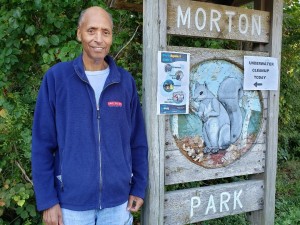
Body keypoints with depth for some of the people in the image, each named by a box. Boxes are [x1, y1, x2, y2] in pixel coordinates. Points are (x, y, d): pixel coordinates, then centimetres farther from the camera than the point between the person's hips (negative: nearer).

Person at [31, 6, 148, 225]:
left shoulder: (125, 81, -1)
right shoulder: (56, 77, -8)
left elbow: (138, 141, 4)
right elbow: (42, 144, -6)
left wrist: (139, 187, 4)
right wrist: (47, 199, -7)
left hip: (118, 199, 2)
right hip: (72, 200, -2)